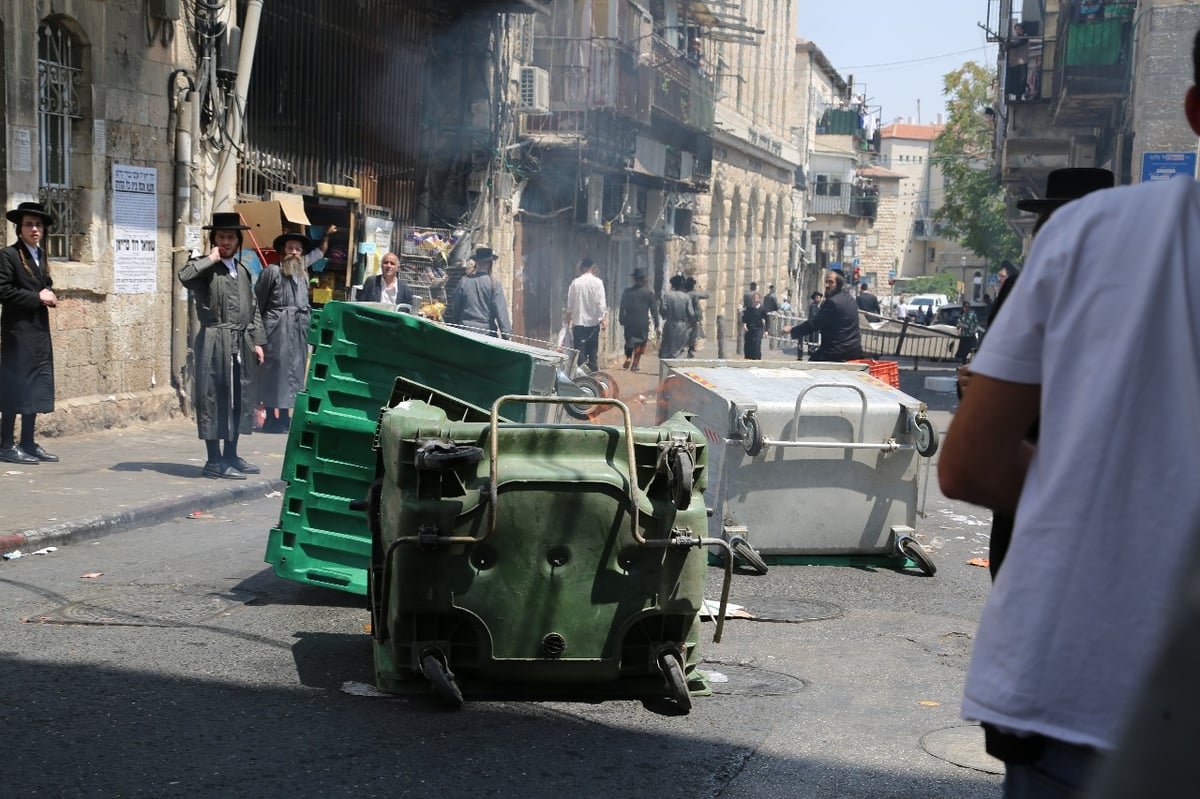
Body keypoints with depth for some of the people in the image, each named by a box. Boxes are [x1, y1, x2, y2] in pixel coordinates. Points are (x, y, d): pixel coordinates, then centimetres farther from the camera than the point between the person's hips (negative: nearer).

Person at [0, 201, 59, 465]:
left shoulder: (41, 256, 17)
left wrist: (50, 295, 4)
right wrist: (36, 297, -15)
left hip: (40, 331, 8)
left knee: (36, 388, 9)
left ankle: (28, 443, 16)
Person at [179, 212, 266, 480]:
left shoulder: (242, 270, 18)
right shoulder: (204, 268, -2)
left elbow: (253, 308, 20)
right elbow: (185, 276, -26)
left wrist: (257, 341, 13)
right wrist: (211, 259, -14)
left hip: (241, 344, 7)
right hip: (215, 343, -7)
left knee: (239, 398, 12)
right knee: (214, 397, -5)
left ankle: (231, 455, 23)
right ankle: (214, 460, 0)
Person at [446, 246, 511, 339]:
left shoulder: (464, 281, 0)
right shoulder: (494, 284, -9)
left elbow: (455, 308, 9)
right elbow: (501, 312, -11)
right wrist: (507, 335, -9)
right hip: (487, 331, -3)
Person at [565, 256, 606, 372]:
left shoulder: (575, 283, -1)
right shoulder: (598, 282, -5)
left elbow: (570, 305, 3)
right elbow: (601, 302, -10)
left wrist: (568, 321, 11)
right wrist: (604, 318, -5)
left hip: (578, 322, 0)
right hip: (593, 321, 0)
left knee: (580, 351, 2)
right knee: (593, 351, 9)